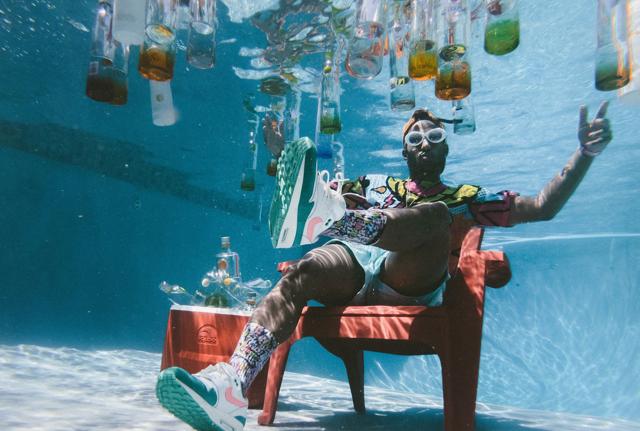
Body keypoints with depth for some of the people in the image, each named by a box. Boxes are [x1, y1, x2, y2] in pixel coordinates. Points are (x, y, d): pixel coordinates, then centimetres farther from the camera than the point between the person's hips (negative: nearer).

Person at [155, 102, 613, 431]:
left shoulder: (463, 197, 26)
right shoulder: (374, 185, 33)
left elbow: (543, 207, 18)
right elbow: (318, 191, 34)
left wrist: (585, 154, 8)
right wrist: (283, 153, 25)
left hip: (412, 282, -1)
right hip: (352, 267, 2)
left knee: (435, 214, -30)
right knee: (301, 273, -33)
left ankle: (325, 221, -55)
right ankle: (231, 386, -54)